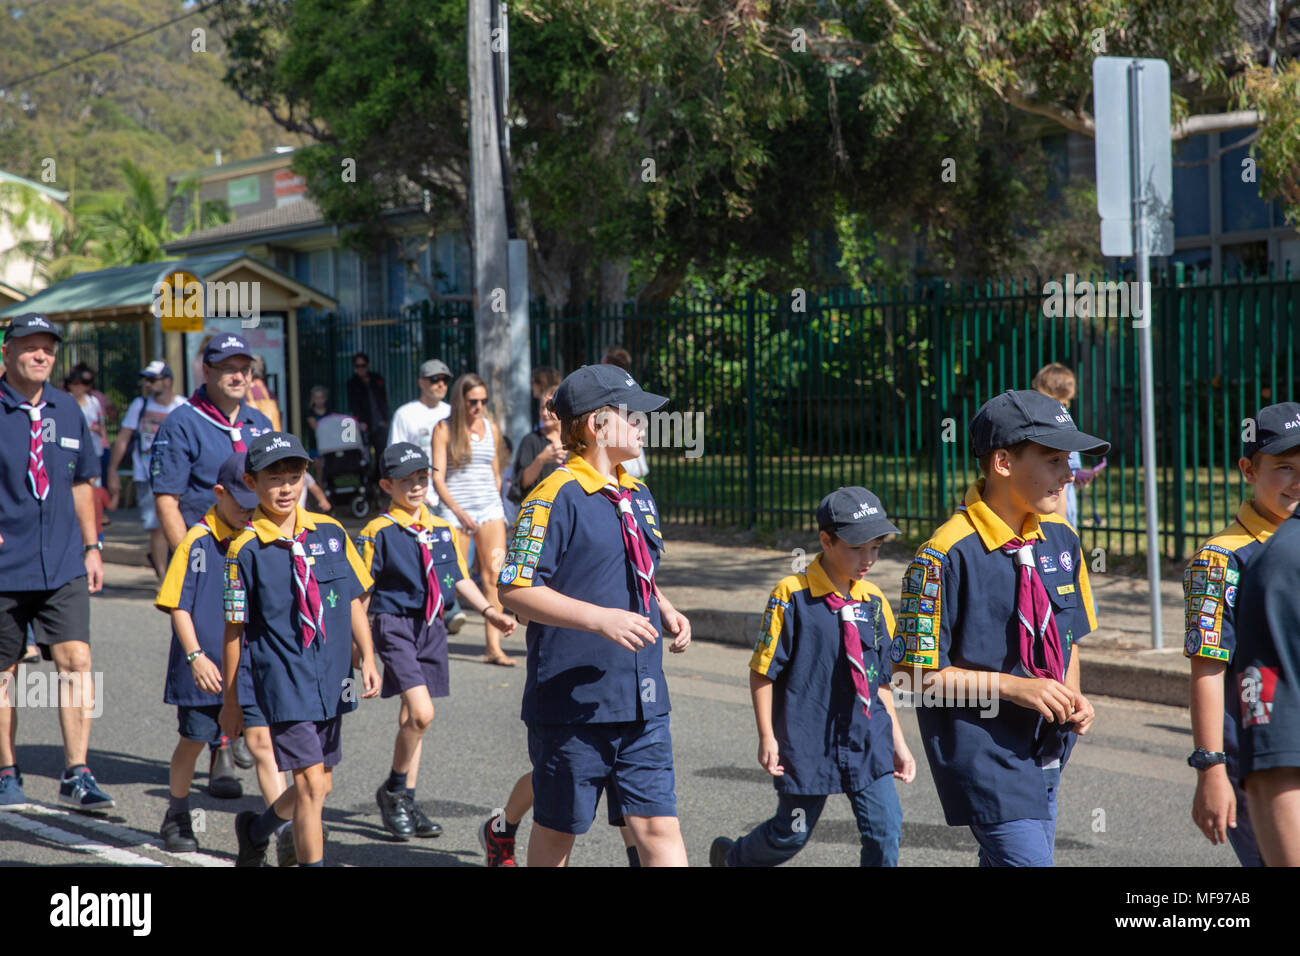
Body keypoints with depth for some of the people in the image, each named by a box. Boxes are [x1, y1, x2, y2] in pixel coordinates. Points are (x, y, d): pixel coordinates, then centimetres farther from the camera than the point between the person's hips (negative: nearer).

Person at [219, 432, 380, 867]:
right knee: (311, 786, -12)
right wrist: (230, 701, 2)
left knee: (318, 785, 16)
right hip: (283, 681, -5)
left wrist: (367, 660, 5)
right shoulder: (246, 548, -7)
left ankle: (256, 828, 42)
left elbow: (354, 601, 13)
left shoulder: (330, 532, 4)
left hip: (331, 681, 5)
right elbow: (234, 628, -2)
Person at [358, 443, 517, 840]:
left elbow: (460, 579, 17)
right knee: (421, 713, -17)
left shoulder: (443, 530, 10)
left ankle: (407, 801, 22)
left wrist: (488, 610, 3)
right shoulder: (379, 532, -8)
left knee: (413, 718, 12)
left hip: (432, 627, 6)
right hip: (394, 625, -6)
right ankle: (393, 792, 1)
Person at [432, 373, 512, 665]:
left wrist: (494, 503, 14)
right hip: (454, 509, -3)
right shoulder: (444, 429, -1)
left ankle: (494, 648, -8)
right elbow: (438, 478, -6)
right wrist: (459, 512, -14)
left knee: (494, 576, -7)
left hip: (489, 508, 4)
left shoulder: (491, 428, 12)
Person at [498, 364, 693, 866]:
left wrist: (667, 613, 8)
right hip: (570, 700, -6)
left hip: (641, 699, 6)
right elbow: (516, 591, -16)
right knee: (558, 830, 8)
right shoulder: (555, 497, -12)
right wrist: (601, 619, -23)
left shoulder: (638, 496, 14)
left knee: (658, 825, -1)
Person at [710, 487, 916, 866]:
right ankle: (731, 857, 40)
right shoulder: (791, 596, -12)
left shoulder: (874, 602, 4)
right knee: (791, 834, 10)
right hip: (808, 742, -4)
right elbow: (762, 671, -7)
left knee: (885, 830, -5)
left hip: (868, 740, 4)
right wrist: (767, 736, -10)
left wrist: (898, 742, 11)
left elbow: (881, 681, 12)